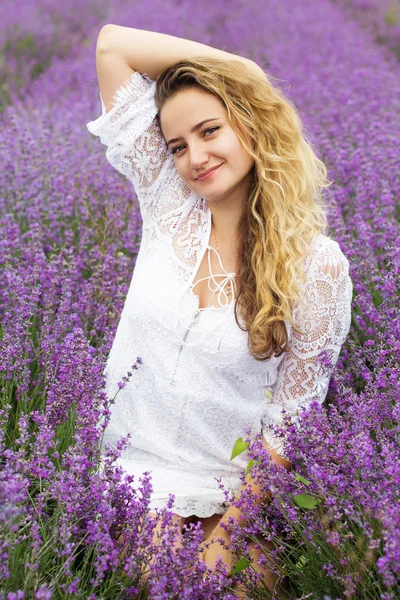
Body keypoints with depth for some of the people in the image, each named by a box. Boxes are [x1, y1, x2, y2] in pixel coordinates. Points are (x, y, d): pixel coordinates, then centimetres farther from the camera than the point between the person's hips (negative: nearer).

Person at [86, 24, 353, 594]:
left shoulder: (319, 265, -10)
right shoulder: (168, 209, -3)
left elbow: (293, 413, -6)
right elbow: (111, 46, -5)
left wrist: (242, 514, -15)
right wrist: (234, 62, -4)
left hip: (227, 493, -1)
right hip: (130, 471, 2)